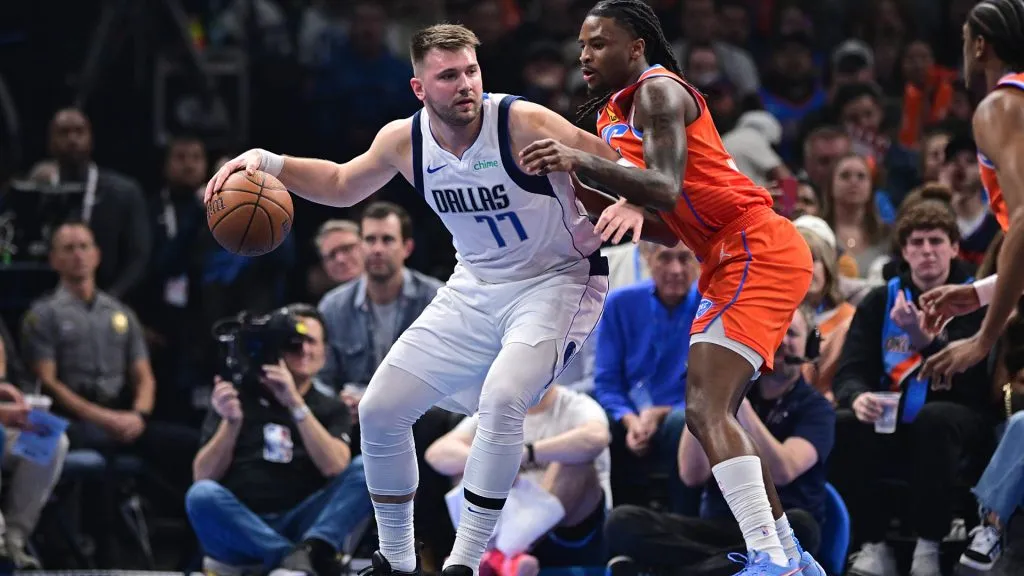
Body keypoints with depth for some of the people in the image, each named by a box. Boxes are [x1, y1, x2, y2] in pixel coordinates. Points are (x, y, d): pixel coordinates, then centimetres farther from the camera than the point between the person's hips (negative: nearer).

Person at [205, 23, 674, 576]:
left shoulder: (523, 124, -24)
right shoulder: (404, 140, -7)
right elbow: (342, 185, 13)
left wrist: (628, 203, -40)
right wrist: (268, 163, -1)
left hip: (556, 281, -6)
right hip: (476, 286, 6)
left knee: (501, 398, -32)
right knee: (379, 409, 1)